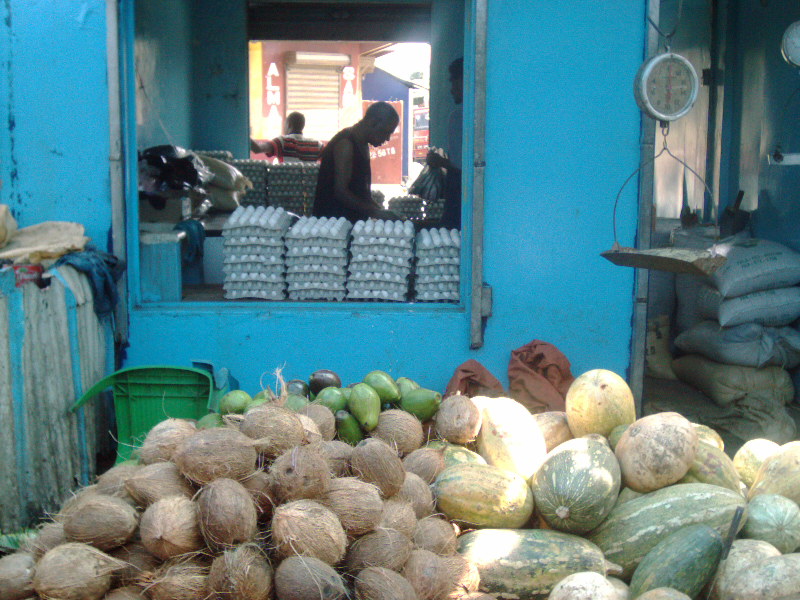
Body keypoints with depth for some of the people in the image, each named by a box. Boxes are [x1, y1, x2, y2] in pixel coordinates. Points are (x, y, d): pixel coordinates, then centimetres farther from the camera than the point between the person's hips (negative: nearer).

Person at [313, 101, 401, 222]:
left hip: (354, 219, 9)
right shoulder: (346, 144, -14)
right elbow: (341, 192, -21)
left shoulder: (362, 145, 15)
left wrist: (380, 210, 8)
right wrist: (375, 212, -21)